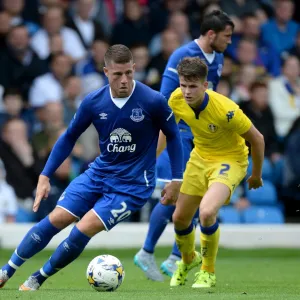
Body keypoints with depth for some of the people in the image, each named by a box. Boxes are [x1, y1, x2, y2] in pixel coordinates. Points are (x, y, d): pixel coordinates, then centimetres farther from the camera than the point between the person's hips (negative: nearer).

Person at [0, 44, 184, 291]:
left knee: (84, 229, -16)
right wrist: (45, 176, 2)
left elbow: (173, 136, -3)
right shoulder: (93, 102, -8)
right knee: (56, 219, -5)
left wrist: (176, 180, -3)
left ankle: (37, 280, 3)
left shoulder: (153, 101, -19)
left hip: (133, 184, -4)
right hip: (100, 173, 4)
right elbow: (69, 137, 5)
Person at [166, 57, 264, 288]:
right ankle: (188, 260, 45)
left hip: (230, 161, -6)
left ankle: (208, 272, -4)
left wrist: (257, 175, -4)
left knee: (207, 212, -29)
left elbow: (257, 139, -18)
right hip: (200, 158, 6)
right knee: (180, 218, 10)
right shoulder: (176, 100, -17)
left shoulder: (226, 110, -33)